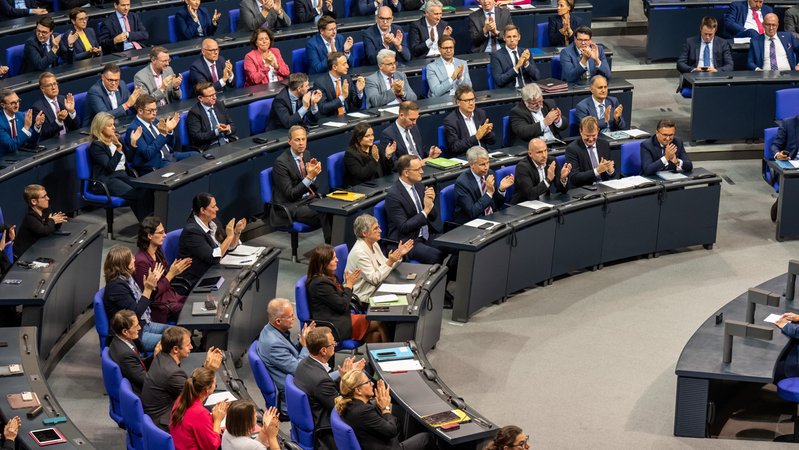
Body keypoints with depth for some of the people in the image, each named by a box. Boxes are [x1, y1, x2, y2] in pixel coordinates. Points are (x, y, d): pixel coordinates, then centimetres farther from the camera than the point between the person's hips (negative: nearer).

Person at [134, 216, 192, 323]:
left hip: (171, 296, 8)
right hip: (160, 308, -8)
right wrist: (171, 274, -21)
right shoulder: (142, 261, -20)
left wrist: (175, 271, -5)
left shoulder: (158, 253, 5)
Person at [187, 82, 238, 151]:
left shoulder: (220, 105, 14)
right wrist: (217, 132, -19)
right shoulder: (194, 113, -4)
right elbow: (197, 137, -11)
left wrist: (229, 129, -8)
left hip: (228, 143, 6)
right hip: (209, 147, -6)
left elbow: (233, 126, 16)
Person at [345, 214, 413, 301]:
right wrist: (390, 262, -28)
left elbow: (386, 265, 11)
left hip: (375, 289, 9)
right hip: (364, 297, -9)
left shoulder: (373, 244, 6)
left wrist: (399, 255, -3)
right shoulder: (359, 252, -22)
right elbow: (373, 279, -22)